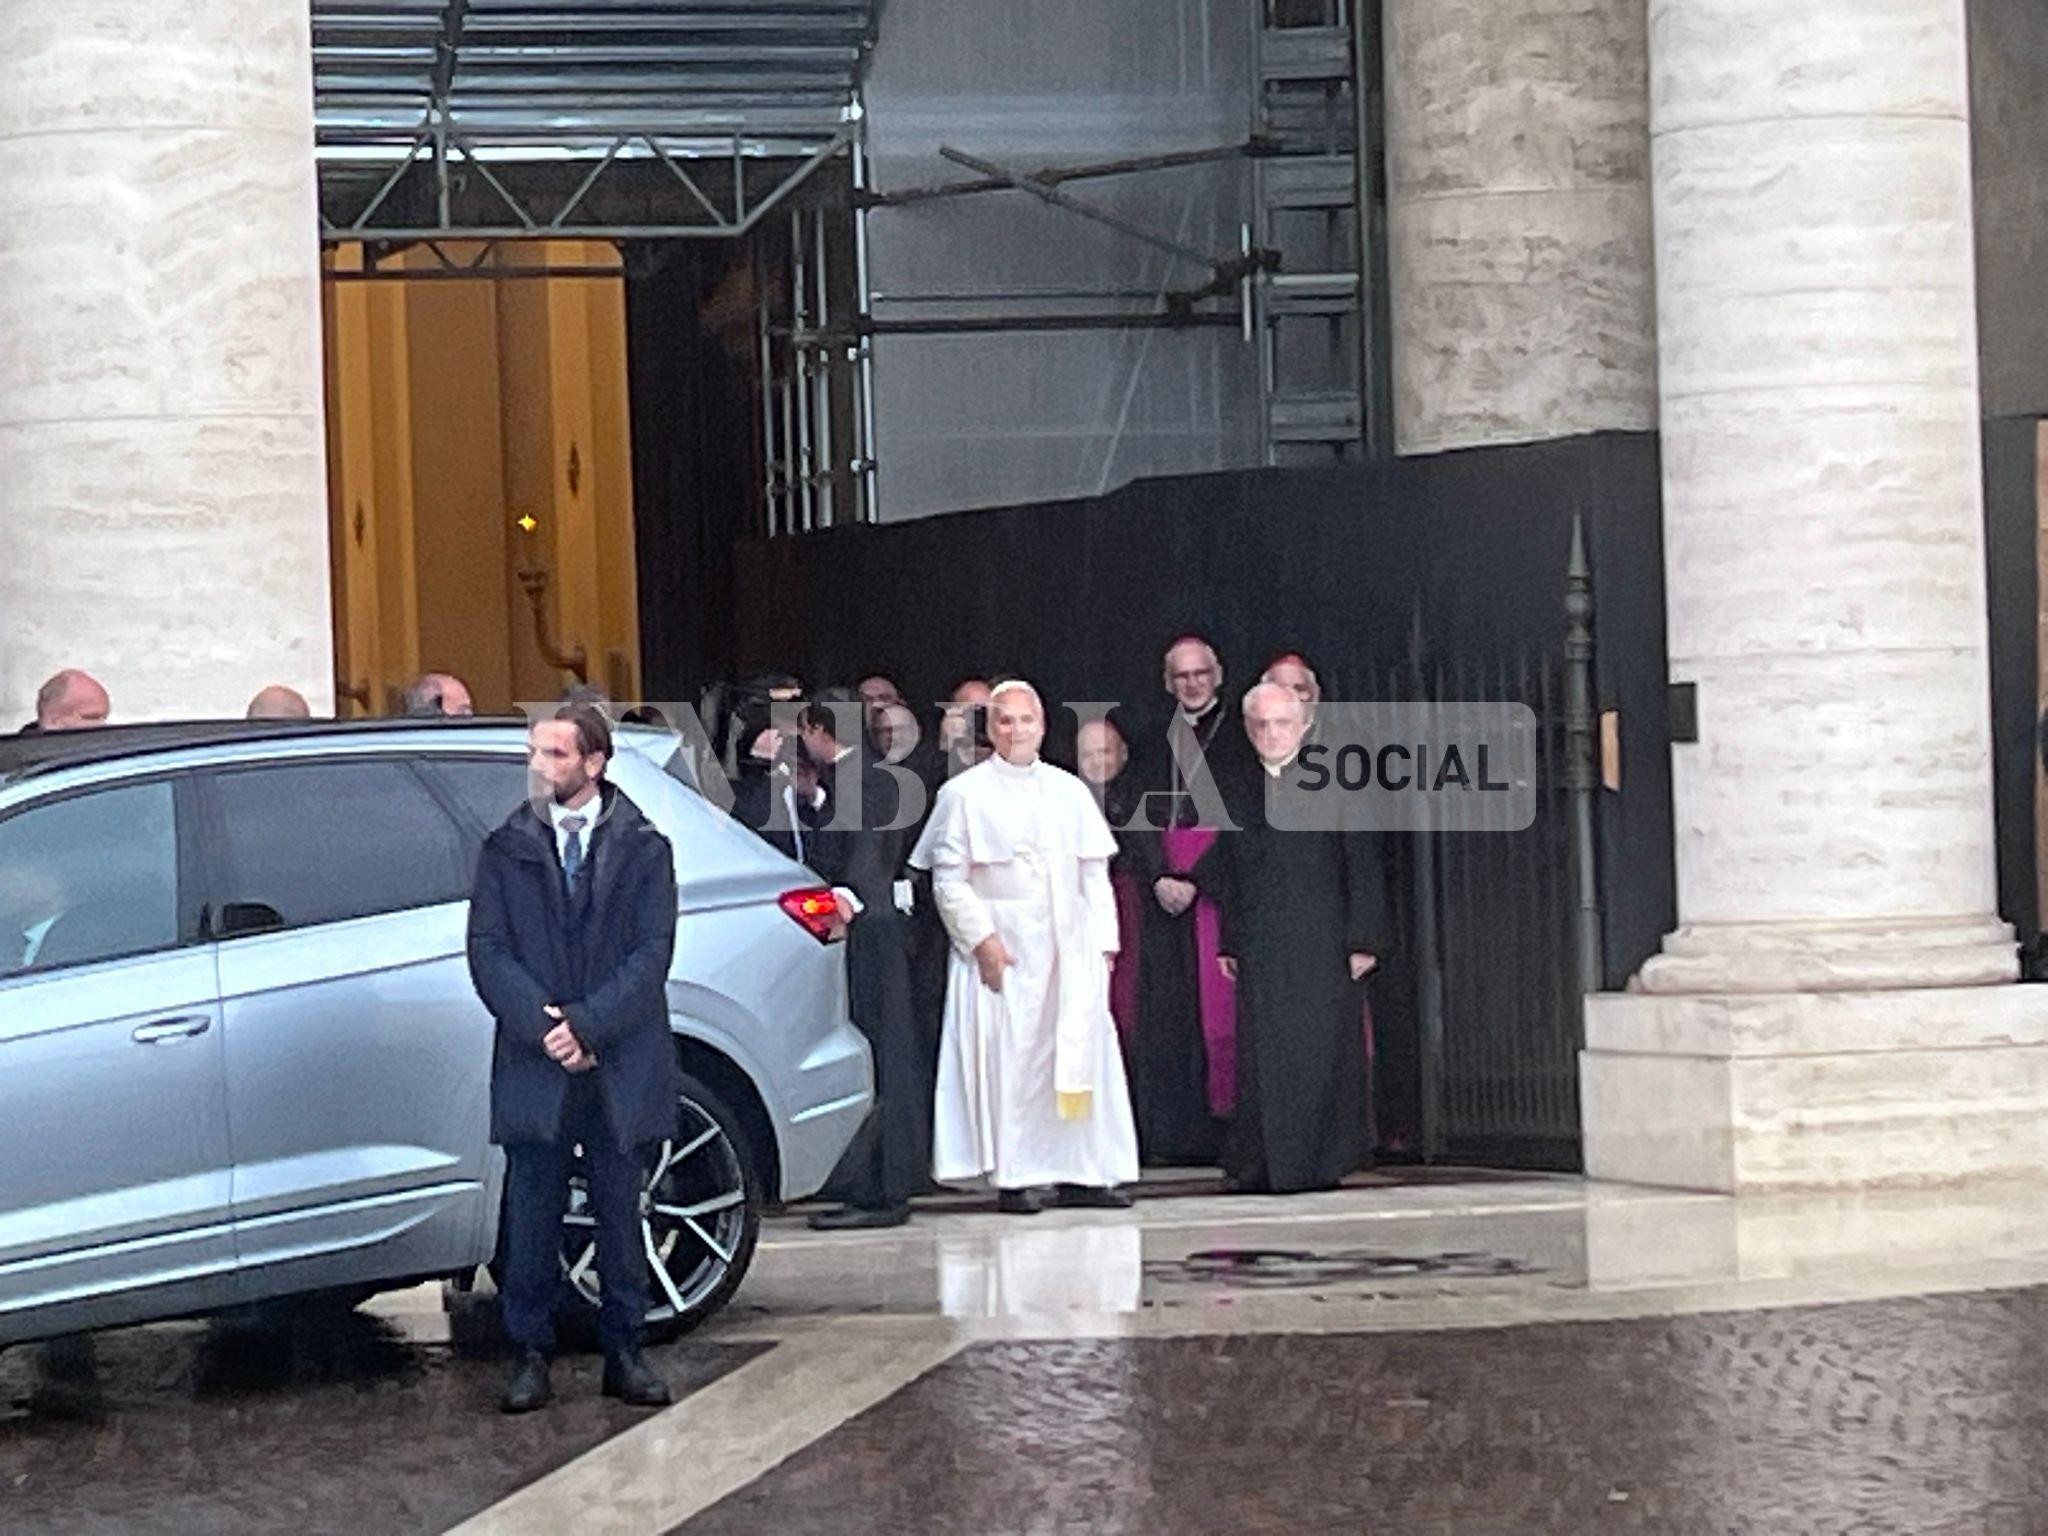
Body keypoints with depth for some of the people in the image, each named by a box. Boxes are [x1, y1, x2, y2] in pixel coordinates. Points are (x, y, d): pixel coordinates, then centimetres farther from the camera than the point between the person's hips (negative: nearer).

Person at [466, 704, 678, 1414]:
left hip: (622, 1065, 0)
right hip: (534, 1064, 1)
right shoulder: (507, 850, 6)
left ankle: (624, 1354, 14)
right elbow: (487, 950, 0)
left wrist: (587, 1024, -14)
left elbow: (651, 952, -4)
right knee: (532, 1215, 1)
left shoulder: (643, 849, 4)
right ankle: (531, 1356, 9)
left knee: (620, 1214, 6)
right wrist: (542, 1023, -14)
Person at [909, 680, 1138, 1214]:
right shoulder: (965, 794, 2)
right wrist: (981, 938, -11)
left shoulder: (1069, 791, 13)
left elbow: (1094, 873, 13)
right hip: (1001, 947, -4)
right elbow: (948, 877, -2)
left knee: (1081, 1052, 0)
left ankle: (1080, 1173, 5)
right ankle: (1012, 1178, -3)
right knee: (1007, 1057, -6)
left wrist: (1102, 943, 5)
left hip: (1069, 946, 4)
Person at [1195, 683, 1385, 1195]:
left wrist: (1363, 939, -7)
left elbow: (1361, 867, 0)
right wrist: (1229, 943, 11)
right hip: (1260, 953, 3)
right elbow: (1225, 875, 18)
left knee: (1322, 1051, -4)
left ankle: (1320, 1163, 2)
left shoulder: (1332, 786, 3)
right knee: (1263, 1055, -1)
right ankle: (1266, 1165, 3)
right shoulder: (1241, 796, 14)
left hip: (1323, 948, -3)